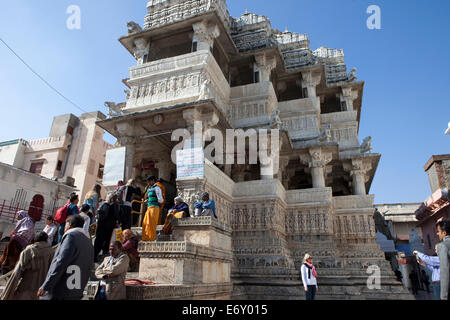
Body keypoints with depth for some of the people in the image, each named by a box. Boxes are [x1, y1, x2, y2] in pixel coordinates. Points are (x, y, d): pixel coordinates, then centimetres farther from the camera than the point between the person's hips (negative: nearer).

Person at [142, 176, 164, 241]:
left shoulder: (156, 188, -6)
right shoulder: (149, 189, 19)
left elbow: (160, 200, -12)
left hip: (154, 208, -8)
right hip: (148, 208, 8)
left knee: (152, 224, -6)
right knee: (145, 223, 7)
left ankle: (152, 238, 0)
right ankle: (146, 238, 13)